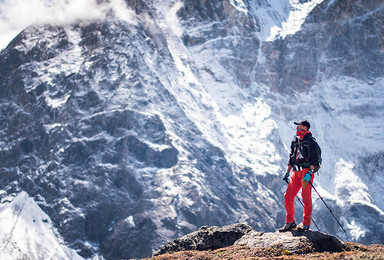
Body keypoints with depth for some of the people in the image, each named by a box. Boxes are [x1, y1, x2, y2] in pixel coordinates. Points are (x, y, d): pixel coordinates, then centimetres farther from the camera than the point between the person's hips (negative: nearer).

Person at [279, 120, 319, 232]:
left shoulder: (310, 141, 0)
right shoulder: (295, 141, 19)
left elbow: (314, 158, -8)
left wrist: (310, 172, -19)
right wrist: (287, 172, 19)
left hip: (306, 170, -6)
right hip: (296, 172, 6)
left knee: (306, 197, -9)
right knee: (288, 197, -1)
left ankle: (306, 223, -3)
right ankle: (290, 222, 8)